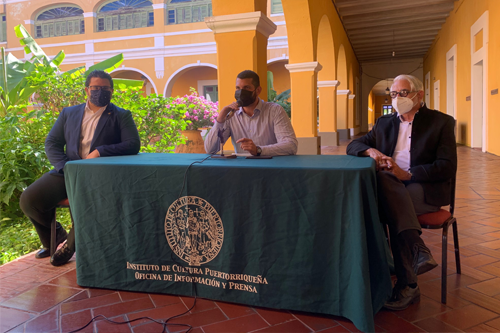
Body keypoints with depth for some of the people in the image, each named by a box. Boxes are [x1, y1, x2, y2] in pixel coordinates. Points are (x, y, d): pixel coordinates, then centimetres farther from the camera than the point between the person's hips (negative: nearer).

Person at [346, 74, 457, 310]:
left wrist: (406, 174, -19)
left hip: (425, 188, -3)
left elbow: (447, 168, -5)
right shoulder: (384, 123, 21)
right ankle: (419, 251, -31)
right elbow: (353, 145, 16)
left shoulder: (441, 122, 6)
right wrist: (371, 151, -9)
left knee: (393, 209, -34)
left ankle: (406, 286, -24)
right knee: (382, 179, -34)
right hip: (389, 187, 4)